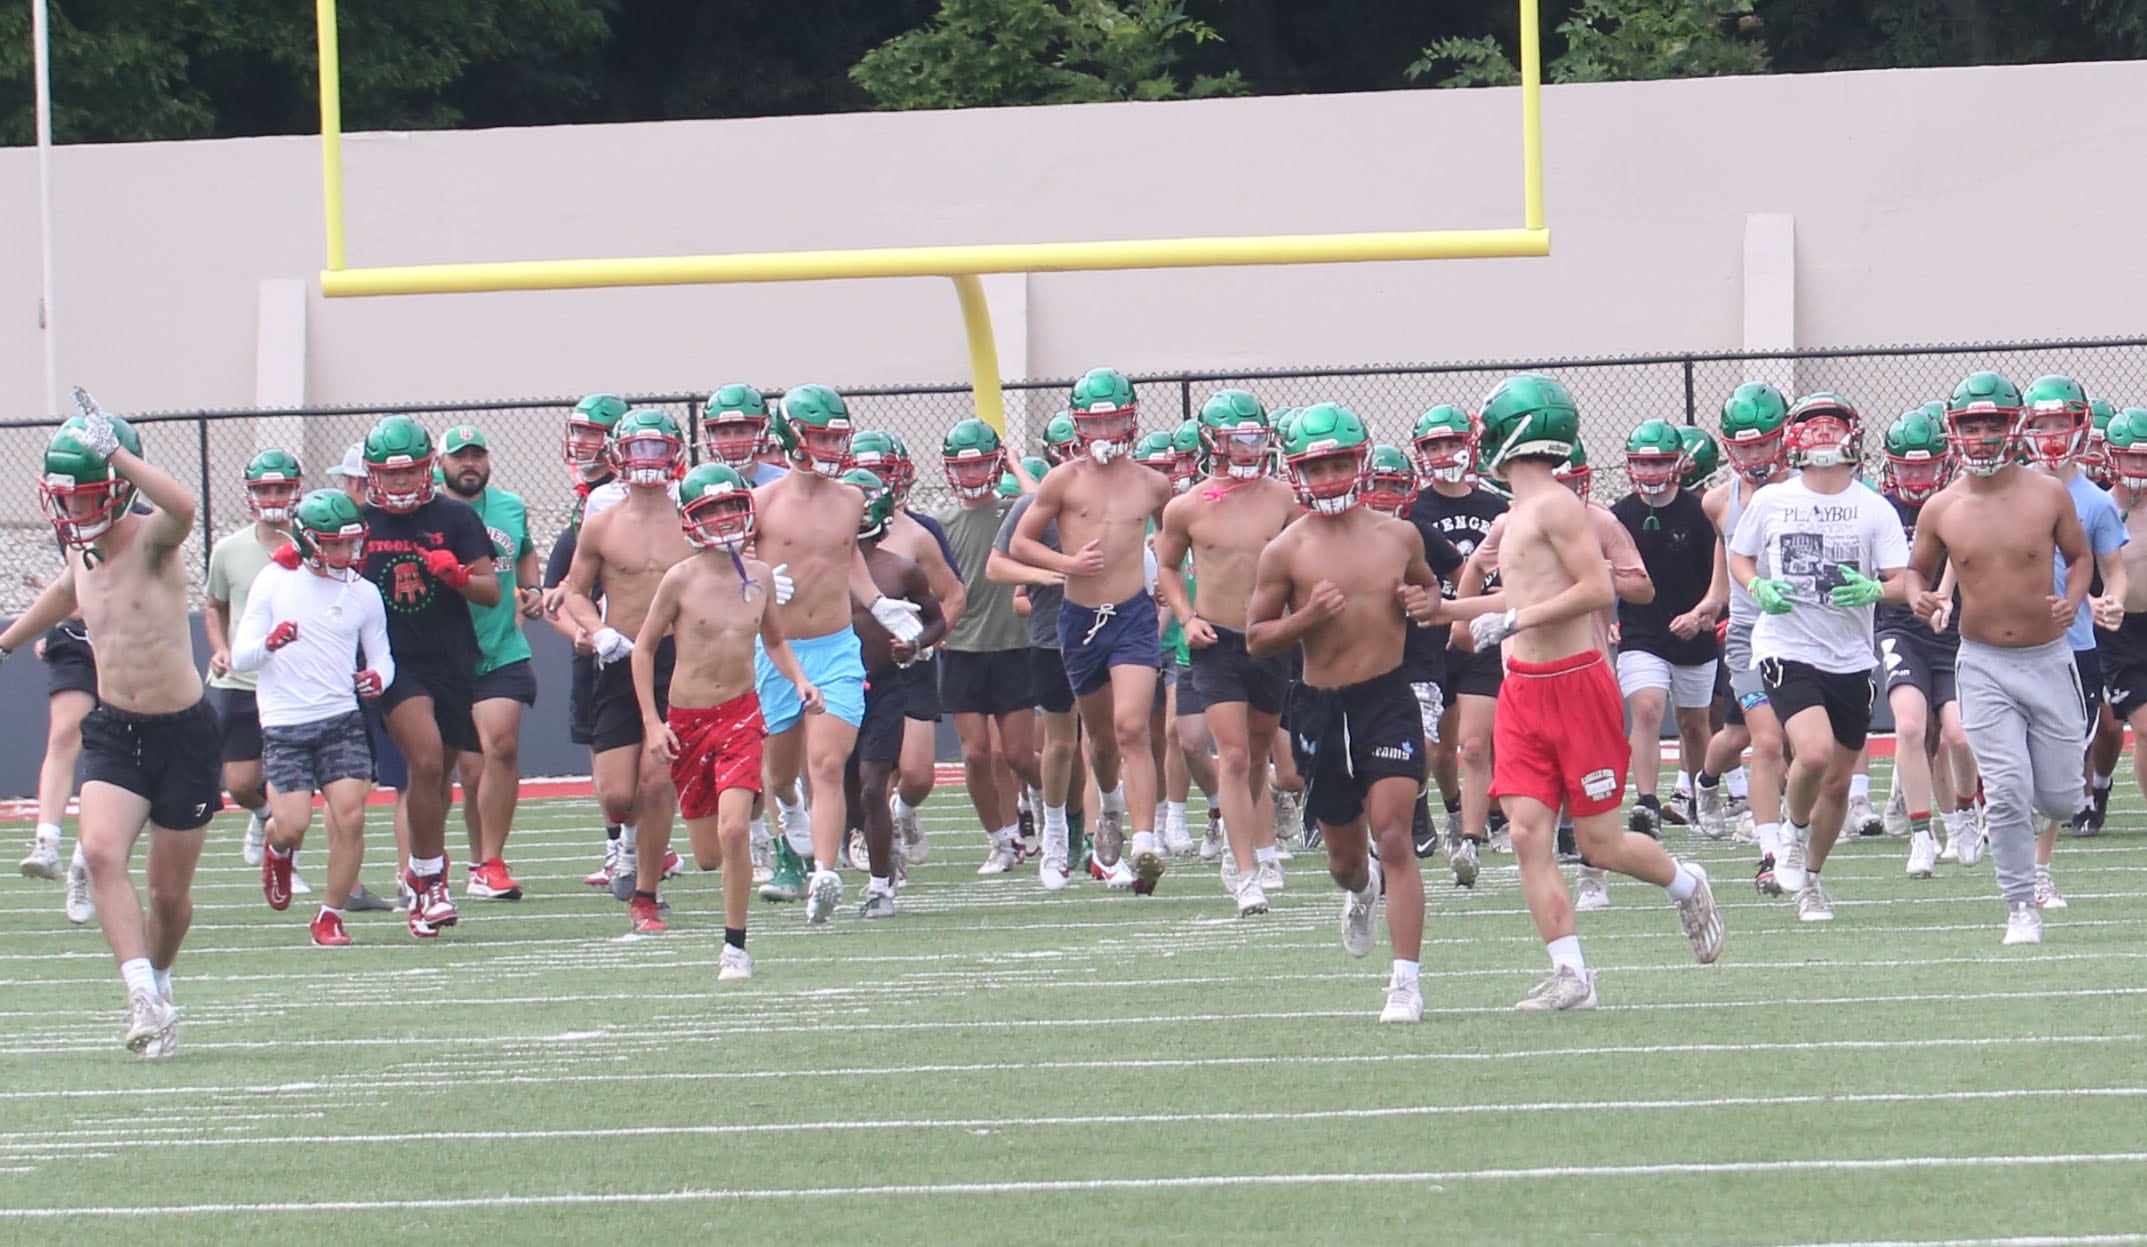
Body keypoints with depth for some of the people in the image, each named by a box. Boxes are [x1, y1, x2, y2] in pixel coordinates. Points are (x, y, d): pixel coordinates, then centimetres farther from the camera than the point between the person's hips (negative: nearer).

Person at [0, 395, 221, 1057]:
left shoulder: (150, 541, -17)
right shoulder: (82, 551, 4)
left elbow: (181, 509, -44)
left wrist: (114, 449, -44)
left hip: (183, 732, -5)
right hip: (113, 730, 5)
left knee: (170, 892, 7)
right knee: (100, 851, -22)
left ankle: (157, 980, 35)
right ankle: (145, 1000, -25)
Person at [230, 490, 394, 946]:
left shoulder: (363, 593, 5)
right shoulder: (274, 581, -1)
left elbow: (381, 657, 14)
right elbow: (240, 657, -1)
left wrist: (377, 678, -11)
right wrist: (268, 644, -24)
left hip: (341, 720, 2)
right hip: (284, 724, -2)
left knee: (350, 817, -11)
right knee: (292, 826, -10)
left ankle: (331, 916, 6)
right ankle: (277, 850, 29)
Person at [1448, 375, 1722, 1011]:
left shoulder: (1554, 506, -13)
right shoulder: (1515, 517, 15)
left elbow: (1598, 589, -20)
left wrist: (1514, 619, -20)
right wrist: (1447, 608, 30)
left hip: (1576, 683, -8)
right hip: (1523, 690, 8)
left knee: (1600, 845, 0)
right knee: (1528, 834, -5)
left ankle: (1685, 885, 29)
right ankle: (1569, 975, -5)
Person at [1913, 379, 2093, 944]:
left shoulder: (2049, 495, -4)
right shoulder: (1941, 510, -2)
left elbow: (2079, 557, 10)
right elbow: (1918, 569, 13)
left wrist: (2072, 602, -9)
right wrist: (1920, 598, -9)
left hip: (2048, 658, 1)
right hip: (1983, 664, -1)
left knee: (2060, 799, 5)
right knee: (2007, 792, -12)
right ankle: (2021, 907, 1)